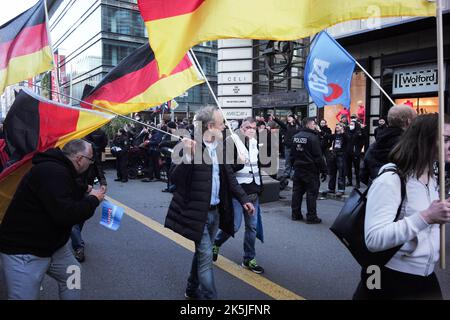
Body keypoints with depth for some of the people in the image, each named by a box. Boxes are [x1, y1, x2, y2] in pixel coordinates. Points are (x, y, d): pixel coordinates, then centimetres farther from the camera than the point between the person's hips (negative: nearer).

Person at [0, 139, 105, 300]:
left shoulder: (58, 169, 5)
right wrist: (93, 200, -20)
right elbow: (65, 214, -34)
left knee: (73, 277, 16)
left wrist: (85, 190, 13)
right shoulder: (52, 172, -28)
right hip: (23, 252, -10)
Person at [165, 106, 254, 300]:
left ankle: (192, 290, 40)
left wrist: (243, 199, 6)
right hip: (198, 212, -7)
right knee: (206, 257, -1)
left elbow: (229, 176, 12)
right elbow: (175, 178, -20)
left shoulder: (219, 146, 5)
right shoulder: (190, 145, -17)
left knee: (202, 254, 20)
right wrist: (187, 157, -35)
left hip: (215, 211, 7)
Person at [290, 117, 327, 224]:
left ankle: (295, 214, 19)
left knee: (297, 191, 12)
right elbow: (318, 156, -16)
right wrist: (323, 170, -10)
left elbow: (292, 155, 15)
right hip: (310, 170, -7)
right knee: (311, 193, -1)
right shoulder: (313, 137, -15)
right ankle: (311, 217, 2)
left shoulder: (295, 137, 8)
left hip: (298, 168, 7)